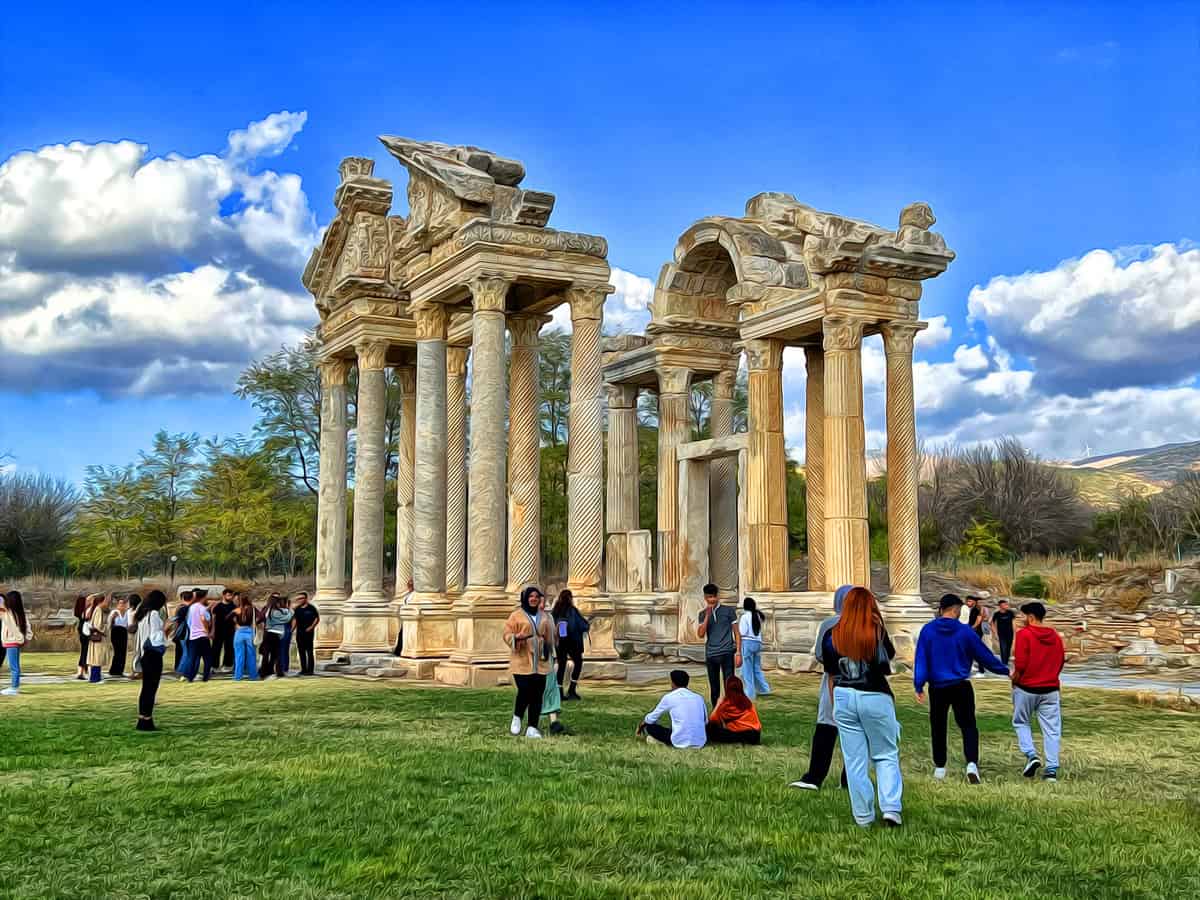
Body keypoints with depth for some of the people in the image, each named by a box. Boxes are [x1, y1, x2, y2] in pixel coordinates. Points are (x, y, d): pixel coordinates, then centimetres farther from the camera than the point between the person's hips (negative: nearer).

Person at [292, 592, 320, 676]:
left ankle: (310, 669, -3)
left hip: (308, 632, -6)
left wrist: (311, 627, -13)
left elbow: (317, 618, -3)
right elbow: (295, 619, 17)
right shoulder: (297, 609, 12)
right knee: (301, 651, 7)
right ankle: (304, 669, 14)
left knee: (309, 651, -5)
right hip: (299, 632, 6)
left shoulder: (311, 608, -4)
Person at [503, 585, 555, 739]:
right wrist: (517, 637, -23)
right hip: (522, 661, -4)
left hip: (540, 662, 5)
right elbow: (507, 634, -4)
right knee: (525, 692, -13)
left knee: (537, 696, 1)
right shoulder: (516, 616, -1)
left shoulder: (544, 617, 14)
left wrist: (547, 653, 19)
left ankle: (532, 728, 8)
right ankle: (516, 718, 15)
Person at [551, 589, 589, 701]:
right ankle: (572, 689, 2)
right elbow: (582, 624, -7)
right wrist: (588, 625, 14)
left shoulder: (555, 611, 2)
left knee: (561, 665, 10)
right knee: (578, 662, 12)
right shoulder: (572, 610, -10)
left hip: (558, 641, 4)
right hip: (572, 641, -4)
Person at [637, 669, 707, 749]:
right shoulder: (699, 697, 9)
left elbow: (651, 719, 10)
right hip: (700, 743, 3)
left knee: (648, 726, 17)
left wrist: (641, 725, 32)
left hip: (680, 743, -3)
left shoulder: (669, 697, 0)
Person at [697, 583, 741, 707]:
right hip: (711, 655, 3)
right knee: (714, 689, 9)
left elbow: (736, 633, 3)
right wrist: (707, 615, -10)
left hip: (727, 654, -3)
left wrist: (738, 653, -5)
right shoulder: (703, 614, 9)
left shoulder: (728, 611, 2)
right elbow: (701, 634, -4)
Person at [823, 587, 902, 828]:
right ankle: (891, 809, 0)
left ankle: (863, 817, 13)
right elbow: (891, 656, 12)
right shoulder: (877, 632, -8)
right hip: (876, 698, -2)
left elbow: (831, 675, 5)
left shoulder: (831, 636, -1)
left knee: (855, 760, 8)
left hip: (844, 698, 2)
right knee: (886, 756, 13)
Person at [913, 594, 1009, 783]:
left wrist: (918, 686, -4)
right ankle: (972, 763, -16)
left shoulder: (927, 631, -3)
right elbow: (984, 655, 1)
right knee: (968, 725, 4)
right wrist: (1005, 670, 14)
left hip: (937, 687, 2)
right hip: (961, 686, -1)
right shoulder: (966, 631, -6)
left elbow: (920, 659, -6)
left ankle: (939, 767, 20)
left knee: (938, 727, 14)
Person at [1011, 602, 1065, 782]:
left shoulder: (1024, 634, -10)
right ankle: (1052, 770, 3)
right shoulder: (1055, 636, 7)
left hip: (1026, 688, -4)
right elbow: (1061, 662, 10)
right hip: (1051, 689, 4)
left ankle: (1031, 755, -2)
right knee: (1051, 730, 6)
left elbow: (1021, 663, -16)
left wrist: (1015, 679, -1)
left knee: (1021, 723, 16)